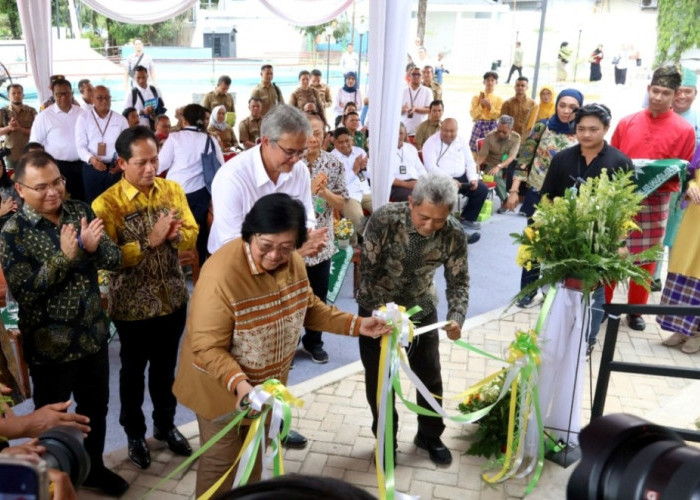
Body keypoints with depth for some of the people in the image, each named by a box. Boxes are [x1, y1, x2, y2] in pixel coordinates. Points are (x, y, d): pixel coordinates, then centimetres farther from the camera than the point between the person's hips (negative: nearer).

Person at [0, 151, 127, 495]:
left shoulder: (80, 211, -2)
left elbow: (115, 260, -4)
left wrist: (94, 247, -25)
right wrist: (64, 257, -30)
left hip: (93, 335, 4)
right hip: (49, 345, -4)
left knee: (96, 408, 21)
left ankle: (94, 467, 44)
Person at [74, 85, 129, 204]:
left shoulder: (120, 119, 5)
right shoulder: (84, 118, 1)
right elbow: (80, 146, -2)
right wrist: (91, 158, -22)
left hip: (115, 169, 1)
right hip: (91, 168, -1)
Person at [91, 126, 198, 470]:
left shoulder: (173, 190, -1)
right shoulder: (107, 203, -16)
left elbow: (192, 234, 0)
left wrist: (176, 235, -21)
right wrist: (150, 241, -28)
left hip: (173, 299, 4)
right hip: (132, 305, -4)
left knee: (165, 367, 20)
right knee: (133, 371, 15)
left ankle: (165, 424, 40)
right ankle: (134, 433, 35)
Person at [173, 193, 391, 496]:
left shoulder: (293, 262, -11)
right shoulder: (221, 274, -33)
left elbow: (308, 307, 5)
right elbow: (208, 348, -28)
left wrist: (355, 325, -3)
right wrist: (239, 384, -43)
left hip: (267, 383, 7)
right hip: (223, 387, -6)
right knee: (222, 461, 11)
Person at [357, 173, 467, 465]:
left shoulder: (454, 234, -22)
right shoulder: (384, 219, -29)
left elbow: (458, 282, -13)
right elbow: (368, 270, -23)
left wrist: (456, 317, -31)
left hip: (421, 309, 2)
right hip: (377, 309, -2)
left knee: (430, 375, 13)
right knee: (379, 378, 9)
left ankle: (429, 436, 38)